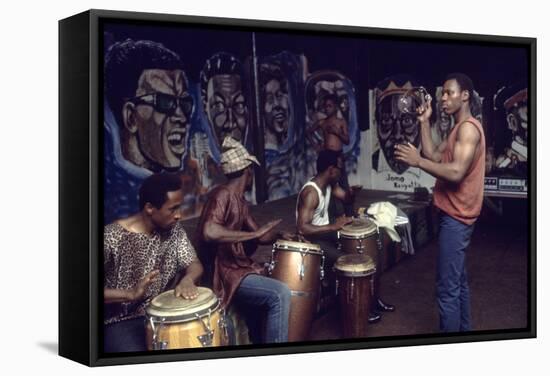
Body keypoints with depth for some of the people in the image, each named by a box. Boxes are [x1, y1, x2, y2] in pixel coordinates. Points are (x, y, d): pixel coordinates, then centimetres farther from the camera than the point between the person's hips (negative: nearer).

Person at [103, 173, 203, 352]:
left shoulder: (174, 228, 0)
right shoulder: (111, 238, -19)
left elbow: (194, 264, 2)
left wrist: (188, 279, -20)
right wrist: (130, 294, -30)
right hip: (122, 322, -6)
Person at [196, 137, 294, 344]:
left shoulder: (240, 201, 13)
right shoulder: (222, 195, -17)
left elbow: (260, 236, 19)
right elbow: (208, 232, -34)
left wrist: (279, 234, -2)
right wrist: (253, 234, -28)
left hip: (241, 267, 11)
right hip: (224, 274, -11)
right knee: (280, 294, -23)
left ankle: (260, 340, 32)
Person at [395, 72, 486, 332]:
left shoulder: (468, 127, -16)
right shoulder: (459, 129, 17)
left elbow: (456, 172, -26)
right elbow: (434, 156, 11)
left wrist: (417, 161, -23)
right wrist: (424, 123, 8)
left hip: (456, 217, -11)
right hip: (455, 215, 11)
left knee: (447, 288, -8)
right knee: (458, 282, 18)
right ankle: (463, 331, 27)